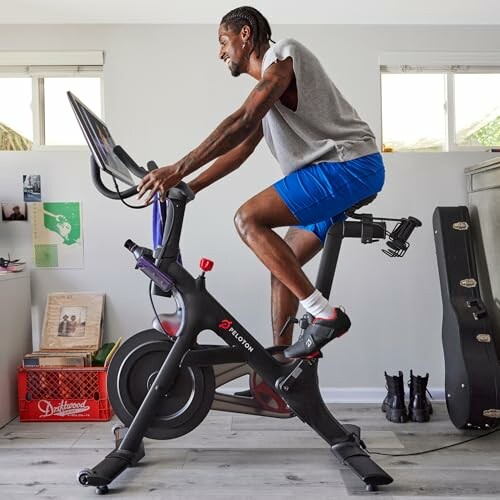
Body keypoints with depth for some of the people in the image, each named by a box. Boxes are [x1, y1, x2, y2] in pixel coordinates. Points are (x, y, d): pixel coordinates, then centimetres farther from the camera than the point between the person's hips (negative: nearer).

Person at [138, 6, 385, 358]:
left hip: (350, 164, -10)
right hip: (339, 172, 10)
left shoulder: (283, 54, -6)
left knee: (249, 219, -19)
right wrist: (188, 187, 16)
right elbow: (241, 149, 21)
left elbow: (242, 124, -20)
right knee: (282, 263, 10)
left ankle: (326, 315, -17)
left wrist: (180, 168, -24)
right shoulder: (268, 86, 23)